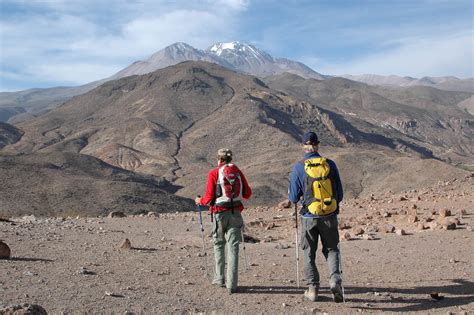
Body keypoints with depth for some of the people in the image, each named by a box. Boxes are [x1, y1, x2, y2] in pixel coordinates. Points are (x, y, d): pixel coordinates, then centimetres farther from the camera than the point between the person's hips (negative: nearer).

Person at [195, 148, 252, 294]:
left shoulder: (214, 173, -6)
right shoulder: (238, 172, 4)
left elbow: (209, 198, -8)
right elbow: (247, 193, 9)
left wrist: (200, 201, 13)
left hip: (220, 213, -2)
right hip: (236, 213, 2)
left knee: (218, 244, 18)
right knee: (233, 247, 3)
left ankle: (219, 278, 22)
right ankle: (231, 284, 2)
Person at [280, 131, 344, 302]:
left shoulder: (298, 167, -6)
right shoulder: (330, 164, -1)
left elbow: (294, 196, -5)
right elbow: (339, 194, 3)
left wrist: (289, 202, 17)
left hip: (309, 217, -1)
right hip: (330, 216, 1)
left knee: (309, 253, 13)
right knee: (331, 249, 15)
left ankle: (313, 288, 16)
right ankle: (335, 279, -7)